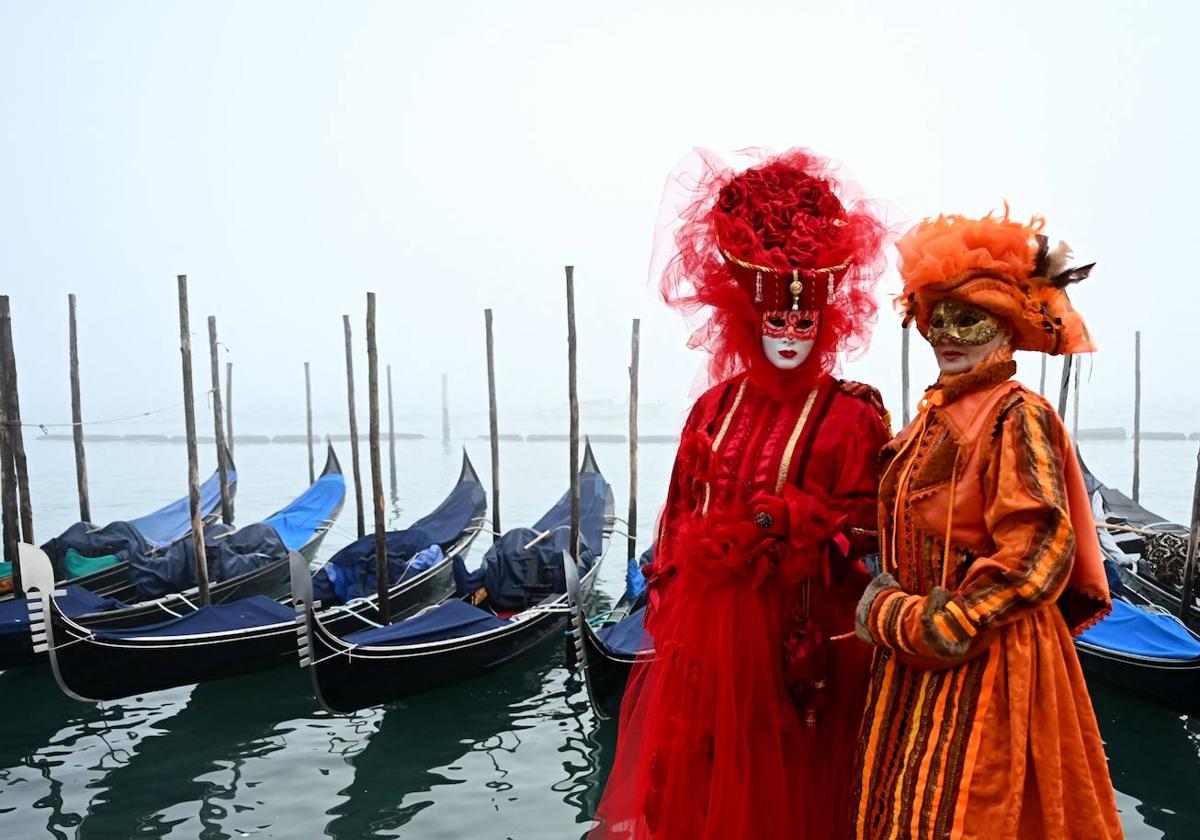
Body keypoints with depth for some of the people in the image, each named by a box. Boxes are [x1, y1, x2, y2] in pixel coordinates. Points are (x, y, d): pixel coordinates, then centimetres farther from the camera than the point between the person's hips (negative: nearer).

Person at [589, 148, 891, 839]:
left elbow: (859, 529, -10)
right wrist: (670, 612, 5)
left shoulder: (849, 416, -8)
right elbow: (681, 513, 7)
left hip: (799, 628, -4)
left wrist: (770, 525, -19)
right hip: (707, 621, 4)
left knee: (780, 783, 12)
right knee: (697, 780, 15)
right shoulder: (717, 406, 5)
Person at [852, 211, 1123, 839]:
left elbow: (1037, 552, -19)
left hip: (987, 660, -7)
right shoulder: (933, 416, 11)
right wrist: (890, 609, 5)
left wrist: (935, 624, -17)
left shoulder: (1016, 415, -12)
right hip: (915, 663, 8)